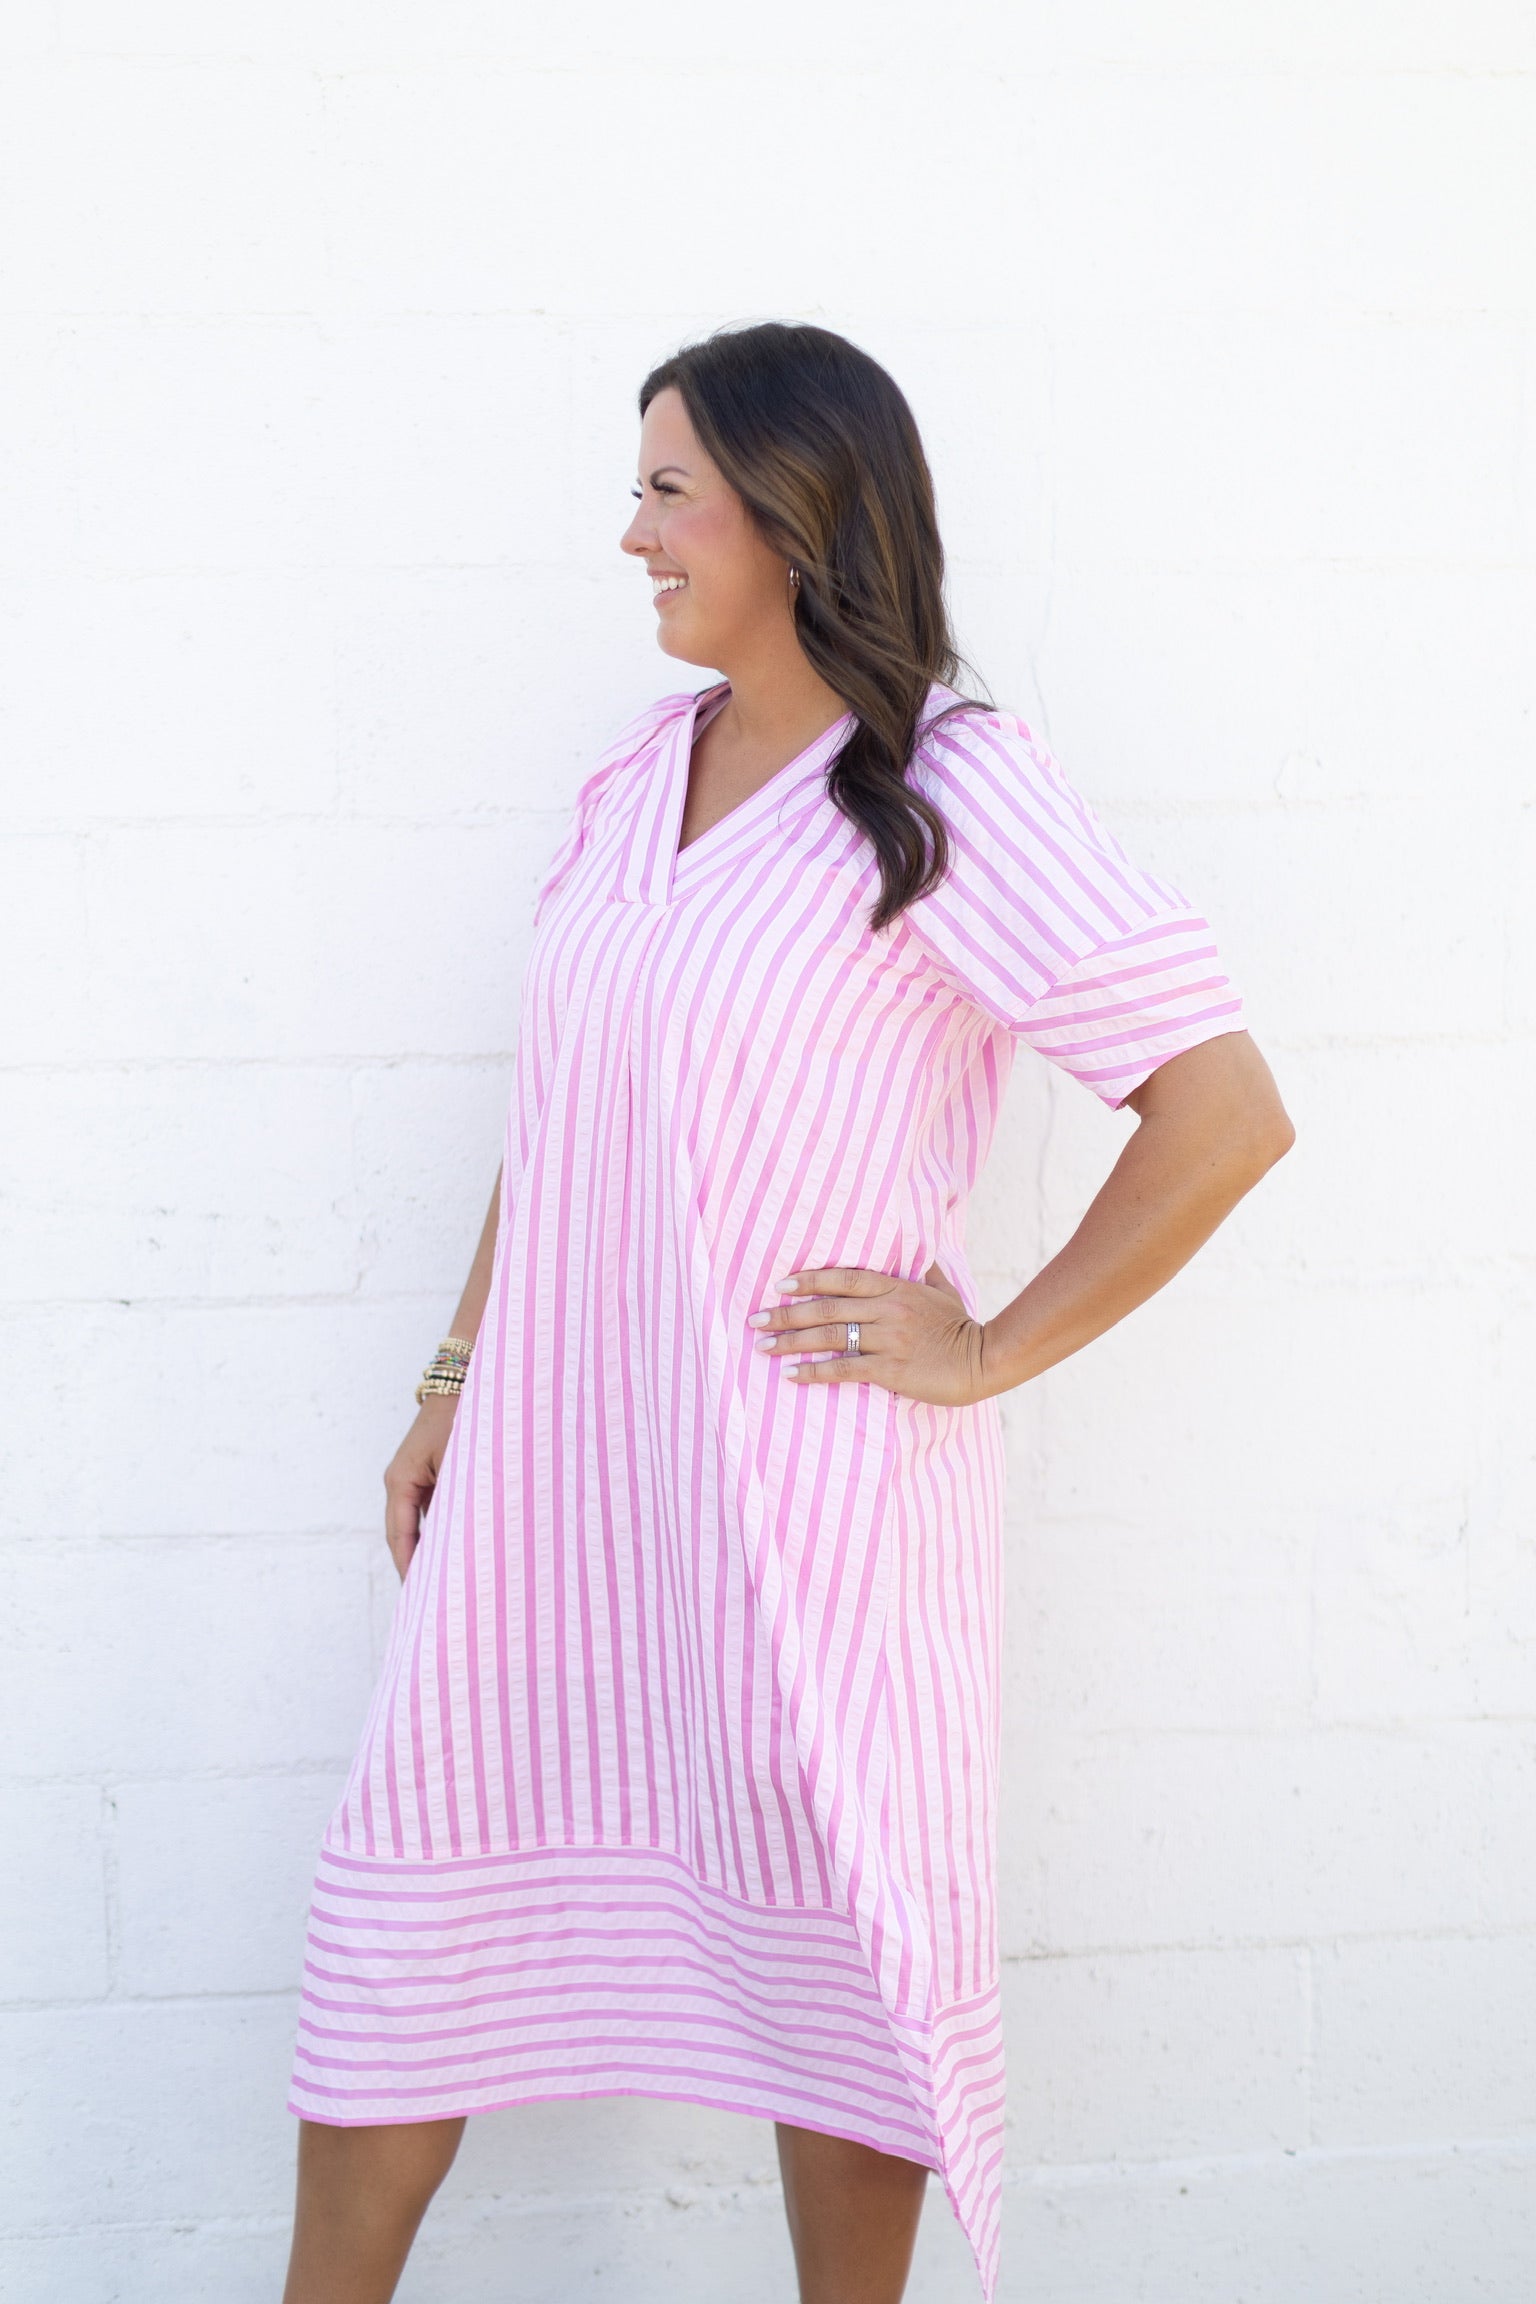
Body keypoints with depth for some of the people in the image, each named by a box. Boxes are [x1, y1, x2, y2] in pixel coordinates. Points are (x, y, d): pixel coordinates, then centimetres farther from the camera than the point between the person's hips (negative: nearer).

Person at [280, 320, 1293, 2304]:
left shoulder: (948, 794, -12)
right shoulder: (640, 774, 8)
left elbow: (1226, 1108, -15)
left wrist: (991, 1353, -12)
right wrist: (457, 1380, 15)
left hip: (801, 1473, -6)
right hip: (559, 1457, 6)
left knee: (833, 1937, 8)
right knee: (412, 1900, 9)